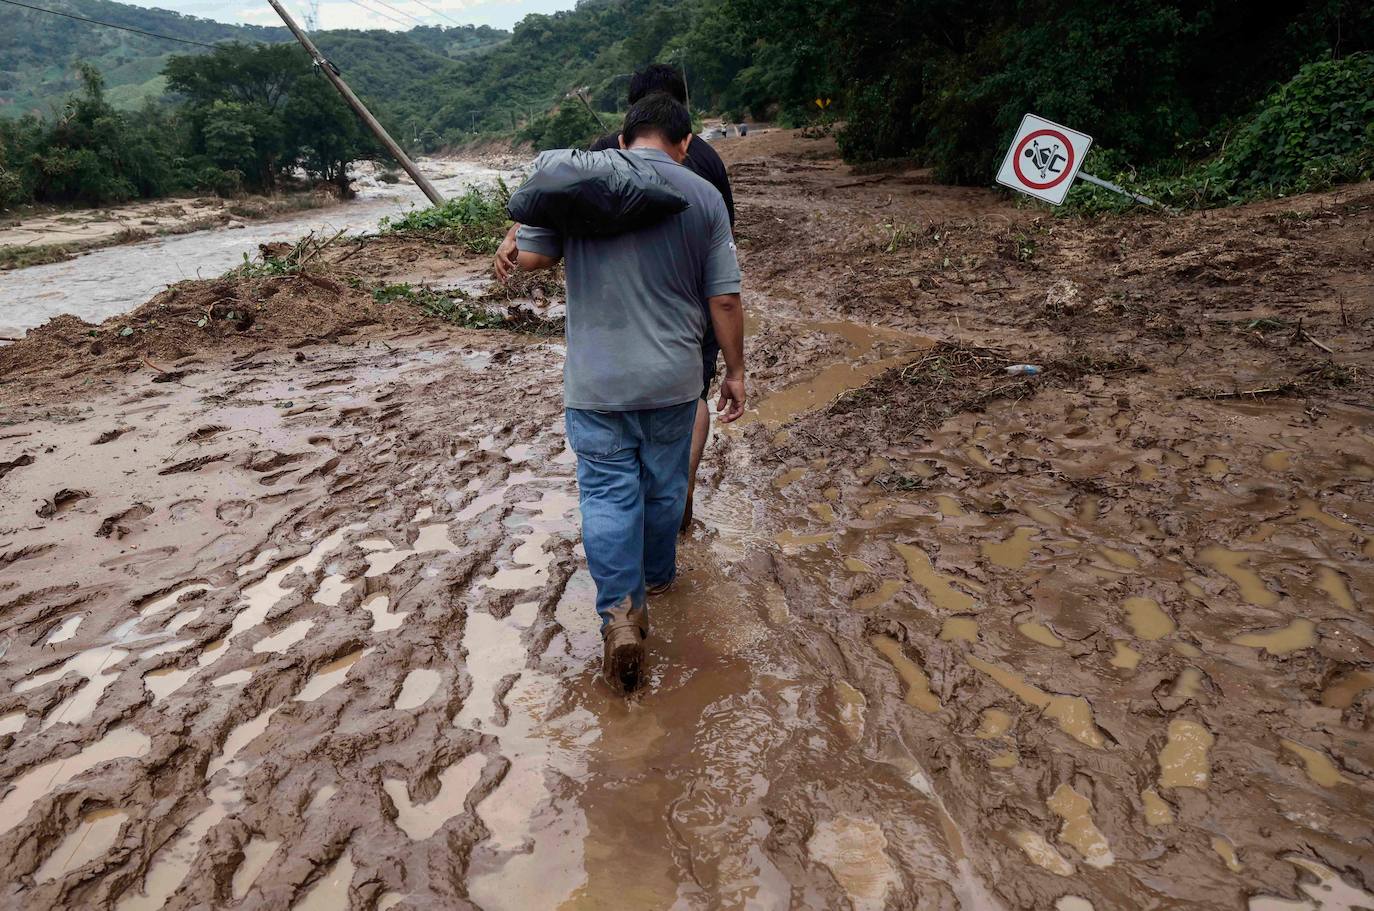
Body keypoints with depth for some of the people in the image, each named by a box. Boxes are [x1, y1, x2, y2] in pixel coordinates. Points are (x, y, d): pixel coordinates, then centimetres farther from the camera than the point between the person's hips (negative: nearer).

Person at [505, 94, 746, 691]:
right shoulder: (703, 196, -2)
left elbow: (530, 257, -1)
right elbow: (724, 299, -3)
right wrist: (735, 371, 7)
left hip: (595, 381, -1)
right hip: (673, 378, 1)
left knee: (608, 492, 5)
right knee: (664, 485, 19)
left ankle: (620, 611, -6)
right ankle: (656, 575, 39)